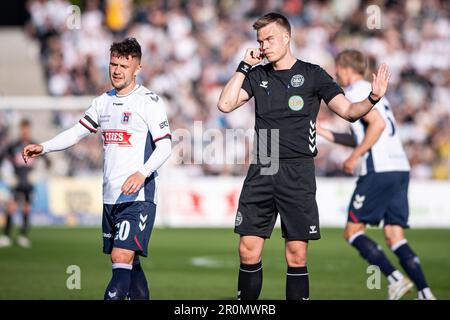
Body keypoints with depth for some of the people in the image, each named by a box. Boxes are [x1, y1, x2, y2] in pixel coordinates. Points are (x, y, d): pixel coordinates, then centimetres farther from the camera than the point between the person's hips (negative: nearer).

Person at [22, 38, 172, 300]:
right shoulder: (104, 102, 14)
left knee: (122, 258, -18)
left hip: (138, 196, -7)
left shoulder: (150, 101, -6)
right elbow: (78, 132, 18)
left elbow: (165, 146, -11)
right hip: (111, 196, 7)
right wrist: (44, 148, 4)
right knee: (129, 262, 12)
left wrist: (142, 173, -26)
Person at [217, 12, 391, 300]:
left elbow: (348, 110, -2)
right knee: (248, 252, 1)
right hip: (260, 171, 3)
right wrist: (244, 66, -1)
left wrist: (372, 99, -22)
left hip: (297, 173, -3)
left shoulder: (312, 74, 2)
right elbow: (225, 104, 0)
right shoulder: (257, 76, 11)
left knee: (296, 255, -3)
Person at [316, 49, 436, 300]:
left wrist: (354, 157, -14)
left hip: (380, 170, -9)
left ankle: (396, 279, -14)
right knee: (395, 237, 5)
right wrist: (321, 132, 33)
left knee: (353, 231, -1)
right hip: (401, 168, 9)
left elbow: (377, 124, -18)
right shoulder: (372, 91, 26)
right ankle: (425, 293, -8)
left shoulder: (355, 92, -3)